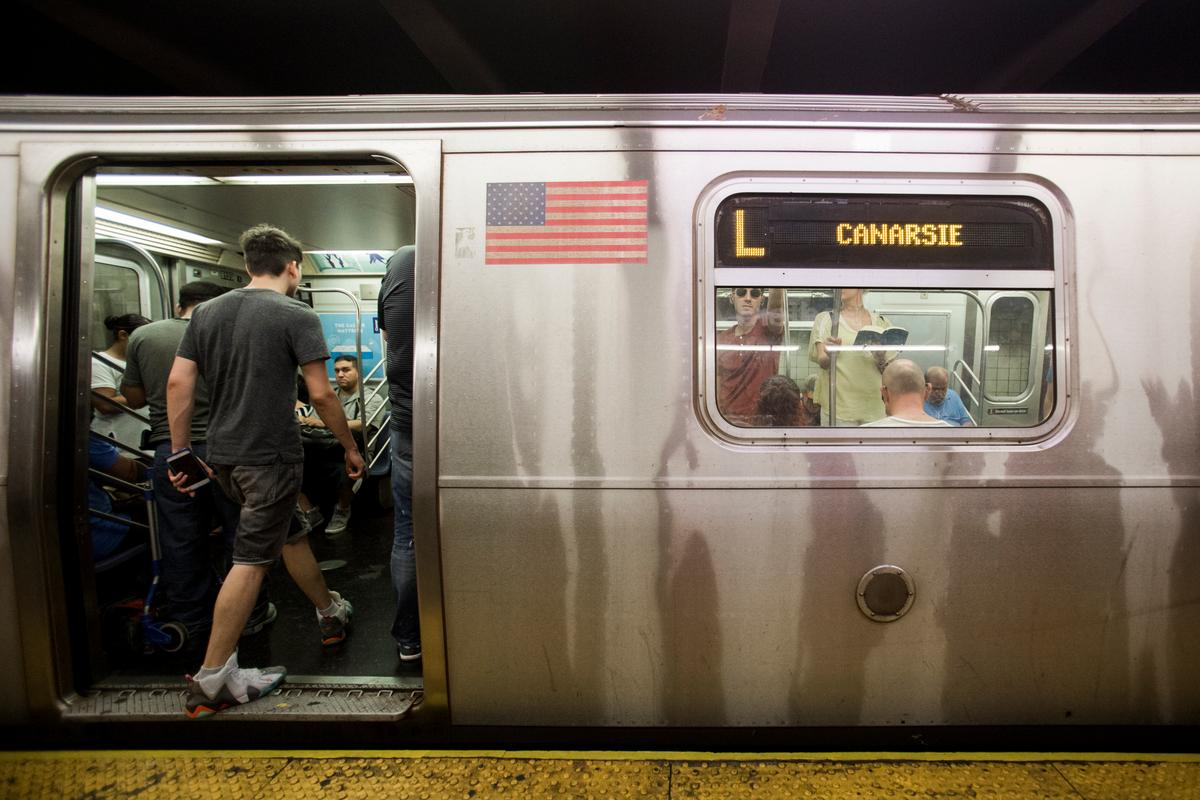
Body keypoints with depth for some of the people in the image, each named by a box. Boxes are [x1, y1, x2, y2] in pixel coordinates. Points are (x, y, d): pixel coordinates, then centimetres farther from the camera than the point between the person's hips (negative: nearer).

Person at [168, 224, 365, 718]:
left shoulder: (207, 311, 9)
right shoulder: (297, 316, -10)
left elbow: (178, 382, 5)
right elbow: (320, 394, -13)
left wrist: (180, 449, 11)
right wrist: (350, 448, -2)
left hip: (223, 455, 8)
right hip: (270, 457, -7)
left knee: (291, 533, 21)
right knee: (250, 561, 0)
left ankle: (330, 613, 38)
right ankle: (212, 681, 8)